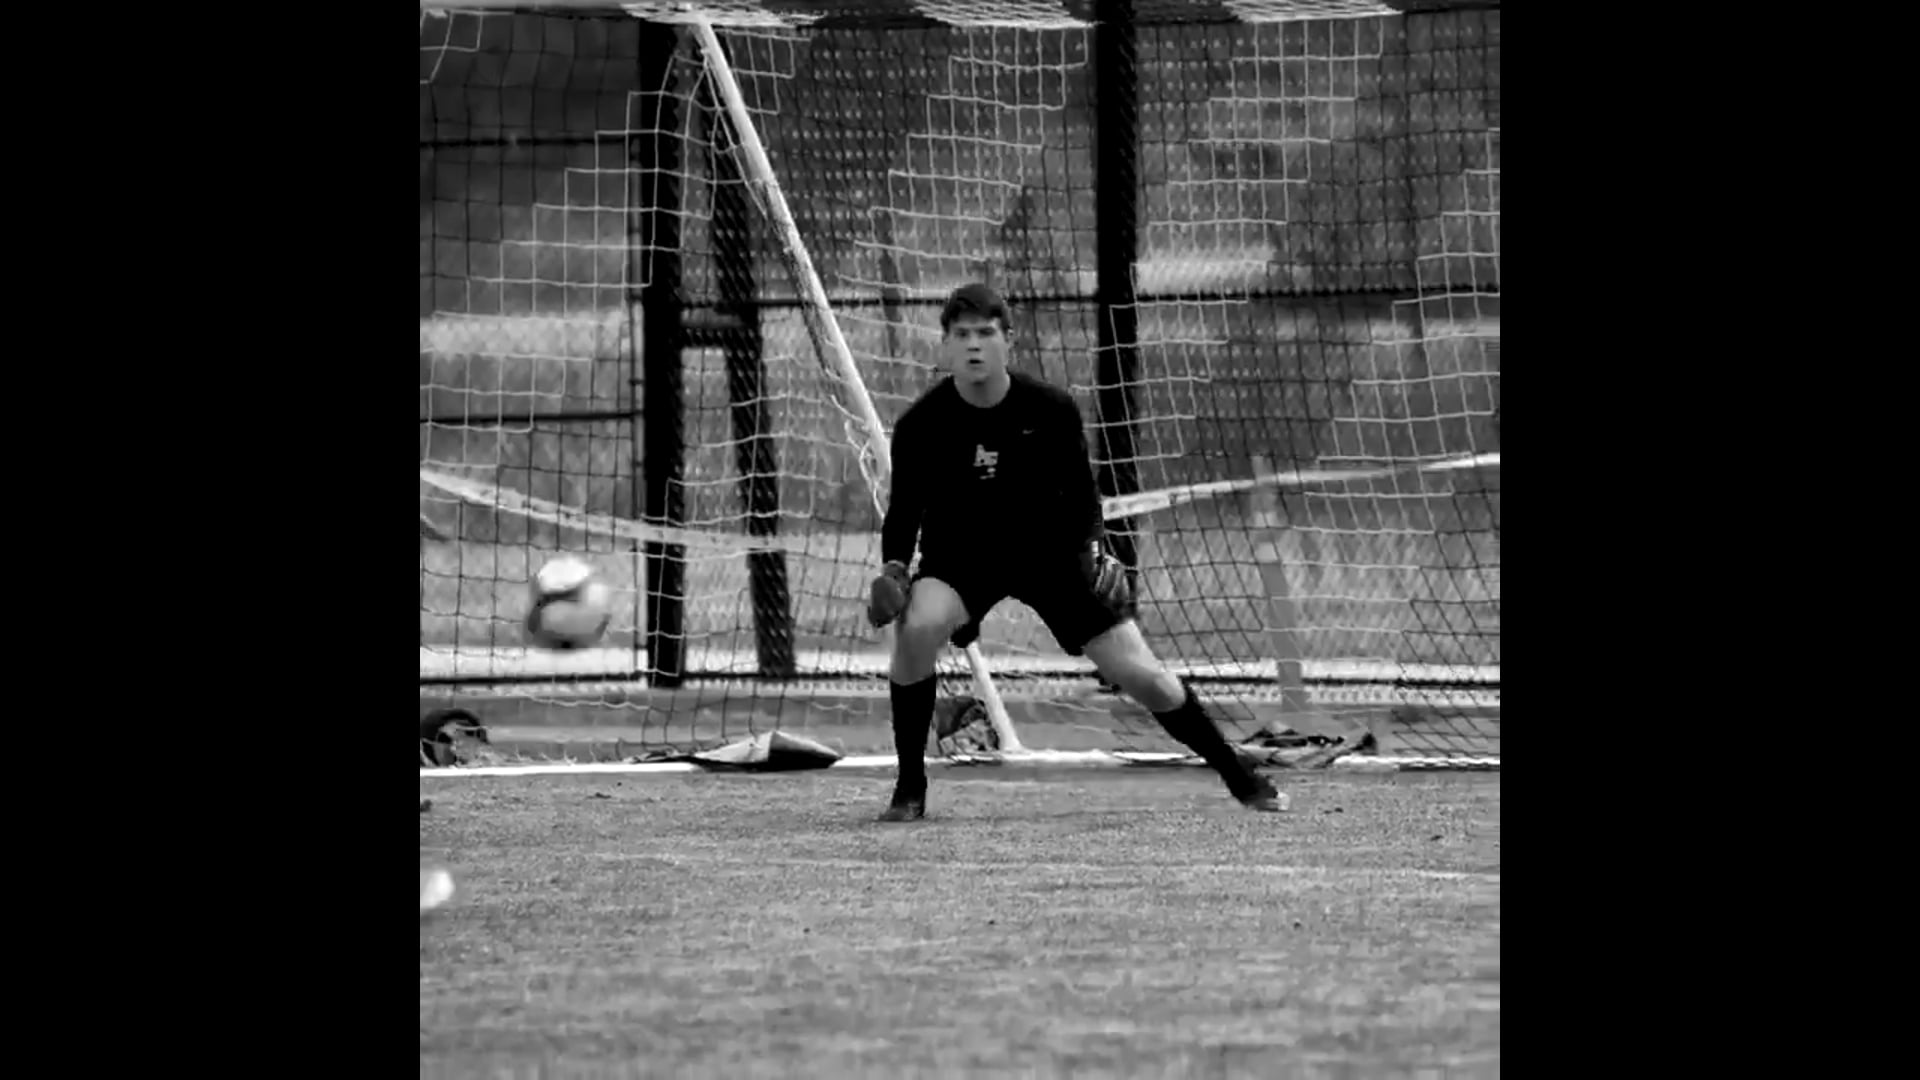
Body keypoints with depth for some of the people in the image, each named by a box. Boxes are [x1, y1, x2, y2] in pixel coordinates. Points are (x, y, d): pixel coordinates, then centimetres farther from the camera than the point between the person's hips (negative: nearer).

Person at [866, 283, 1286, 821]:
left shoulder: (1051, 410, -13)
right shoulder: (920, 426, -15)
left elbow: (1080, 491, 0)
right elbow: (904, 512, -3)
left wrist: (1093, 549, -16)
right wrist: (893, 569, -20)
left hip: (1050, 552, 1)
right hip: (959, 557, -1)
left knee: (1140, 673, -5)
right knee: (916, 626, -33)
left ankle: (1240, 777, 15)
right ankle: (909, 789, -17)